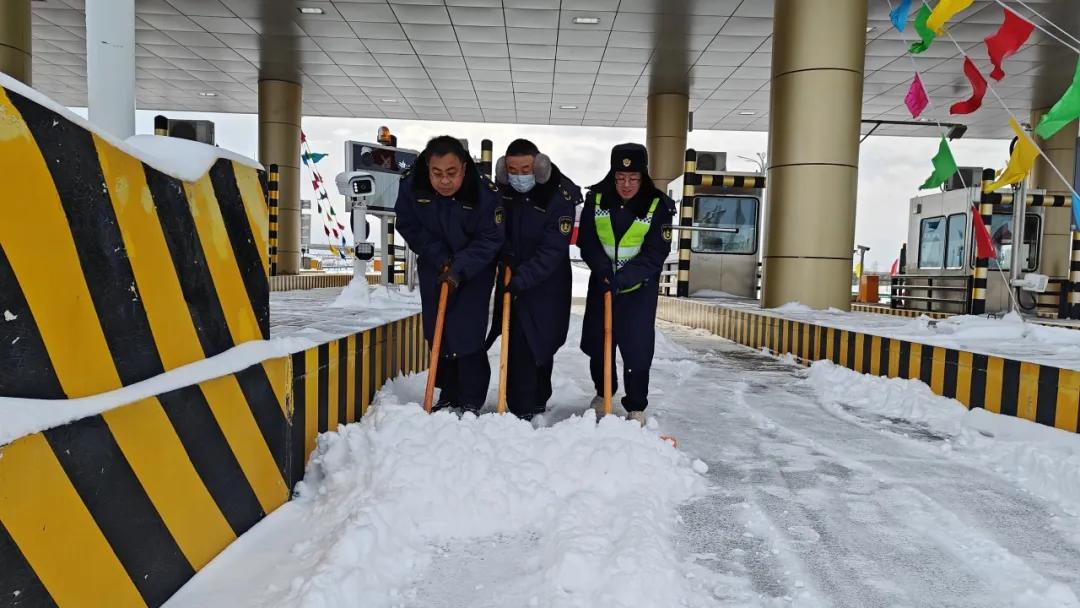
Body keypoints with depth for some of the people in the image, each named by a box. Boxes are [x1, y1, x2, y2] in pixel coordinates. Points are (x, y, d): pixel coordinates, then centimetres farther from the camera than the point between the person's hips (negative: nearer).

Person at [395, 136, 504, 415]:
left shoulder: (485, 192, -28)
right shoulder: (411, 185, -20)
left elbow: (490, 239, -22)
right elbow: (409, 226, -8)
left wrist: (459, 268, -30)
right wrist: (439, 256, -18)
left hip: (474, 271, -3)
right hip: (433, 268, 4)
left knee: (467, 334, -8)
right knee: (437, 332, 9)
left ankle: (472, 401, 6)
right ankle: (448, 395, 24)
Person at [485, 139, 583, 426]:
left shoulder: (560, 197, -20)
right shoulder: (502, 189, -5)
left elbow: (552, 250, -25)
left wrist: (522, 279, -33)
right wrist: (504, 252, -10)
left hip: (546, 285, -3)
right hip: (511, 277, 4)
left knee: (541, 343, 7)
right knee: (518, 345, -1)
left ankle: (537, 403, 25)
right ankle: (525, 410, 5)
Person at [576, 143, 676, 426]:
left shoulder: (658, 205, -14)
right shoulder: (596, 199, -7)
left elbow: (655, 254, -17)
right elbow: (587, 242, -5)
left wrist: (623, 278, -29)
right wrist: (603, 270, -22)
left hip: (639, 288, -3)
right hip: (601, 283, 3)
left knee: (637, 349, -5)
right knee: (597, 343, 12)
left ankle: (636, 407, 11)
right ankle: (603, 392, 36)